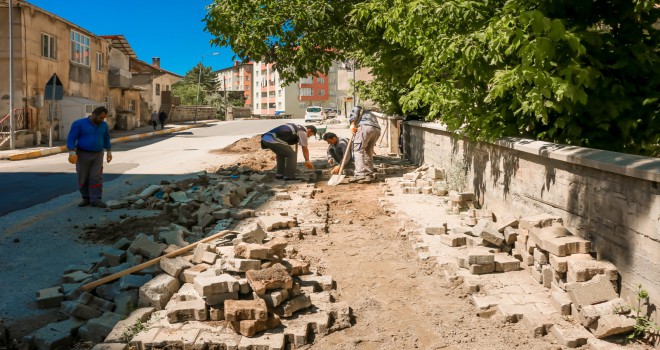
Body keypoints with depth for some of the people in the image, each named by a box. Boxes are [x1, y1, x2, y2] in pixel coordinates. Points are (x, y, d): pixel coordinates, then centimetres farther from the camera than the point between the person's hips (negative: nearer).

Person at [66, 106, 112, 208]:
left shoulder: (103, 125, 1)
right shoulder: (79, 123, -12)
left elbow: (106, 139, 14)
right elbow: (71, 139, -13)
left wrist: (109, 152, 14)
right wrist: (72, 153, -23)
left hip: (97, 155, 2)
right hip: (82, 155, -2)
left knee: (96, 178, -7)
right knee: (83, 178, 4)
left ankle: (95, 200, -5)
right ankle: (86, 198, 17)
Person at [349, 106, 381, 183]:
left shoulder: (360, 109, 29)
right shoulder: (372, 115, 43)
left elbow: (355, 110, 5)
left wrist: (352, 123, -8)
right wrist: (372, 146, 37)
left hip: (365, 126, -6)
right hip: (377, 130, 6)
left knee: (358, 150, -7)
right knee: (368, 152, 16)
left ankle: (360, 175, -20)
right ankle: (370, 175, 13)